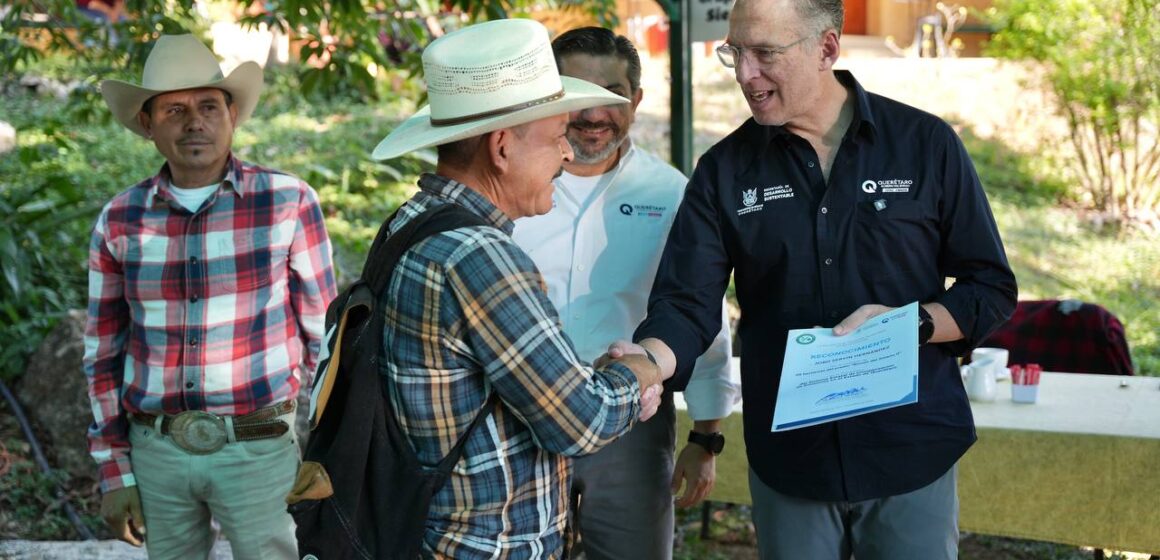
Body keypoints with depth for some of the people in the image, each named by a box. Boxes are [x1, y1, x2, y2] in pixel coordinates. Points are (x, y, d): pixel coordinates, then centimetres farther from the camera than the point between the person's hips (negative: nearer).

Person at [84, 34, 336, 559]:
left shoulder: (289, 203, -9)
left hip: (261, 448, -3)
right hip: (159, 452, 3)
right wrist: (115, 473, 3)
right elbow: (105, 352, 6)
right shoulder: (121, 221, -1)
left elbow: (322, 335, -3)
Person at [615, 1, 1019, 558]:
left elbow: (992, 288, 0)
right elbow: (686, 303, -7)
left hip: (912, 453, -1)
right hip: (788, 462, 1)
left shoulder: (926, 144, -4)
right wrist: (648, 360, -29)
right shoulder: (725, 170, 0)